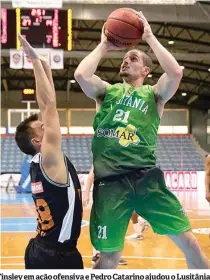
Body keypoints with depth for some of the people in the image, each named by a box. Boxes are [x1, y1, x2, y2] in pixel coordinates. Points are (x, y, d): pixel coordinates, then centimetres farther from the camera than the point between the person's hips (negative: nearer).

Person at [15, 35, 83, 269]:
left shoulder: (38, 163, 7)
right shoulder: (50, 159, -14)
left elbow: (45, 107, 9)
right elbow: (50, 103, -18)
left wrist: (44, 66, 8)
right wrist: (36, 61, -15)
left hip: (40, 251, 9)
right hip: (58, 256, -9)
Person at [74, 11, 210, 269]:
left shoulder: (154, 93, 13)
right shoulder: (107, 91, 16)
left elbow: (176, 72, -9)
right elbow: (81, 74, -5)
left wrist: (149, 37, 0)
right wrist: (104, 46, 8)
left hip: (146, 177, 0)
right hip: (110, 181, 0)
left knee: (188, 241, 0)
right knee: (109, 258, 4)